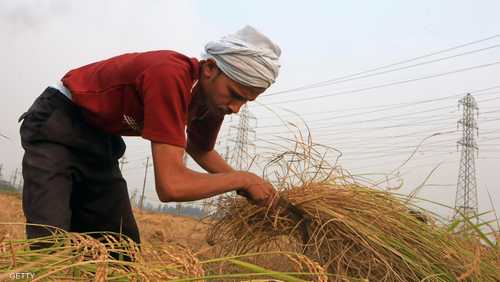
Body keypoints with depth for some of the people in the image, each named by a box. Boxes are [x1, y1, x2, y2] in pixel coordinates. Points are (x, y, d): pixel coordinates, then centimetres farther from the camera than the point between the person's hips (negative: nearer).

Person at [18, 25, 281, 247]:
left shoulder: (212, 97, -7)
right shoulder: (170, 76, -34)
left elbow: (199, 149, 16)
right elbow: (171, 185, -38)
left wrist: (249, 186, 3)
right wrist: (243, 178, -24)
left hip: (100, 142, 8)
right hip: (55, 126, -8)